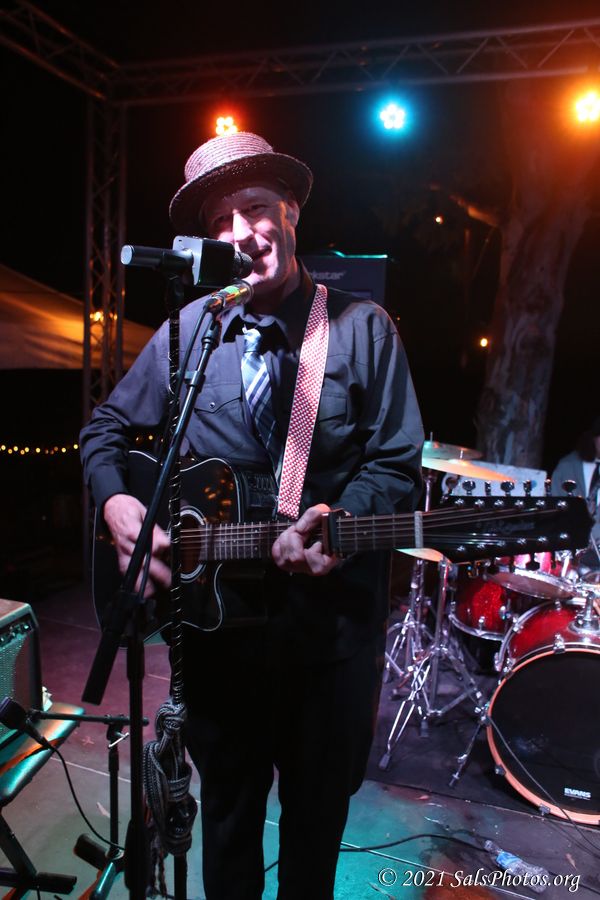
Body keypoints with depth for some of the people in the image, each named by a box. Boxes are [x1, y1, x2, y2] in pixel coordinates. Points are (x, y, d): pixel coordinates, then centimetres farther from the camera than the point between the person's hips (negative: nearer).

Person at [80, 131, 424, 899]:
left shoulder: (361, 328, -6)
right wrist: (116, 501, -10)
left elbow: (397, 461, -7)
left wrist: (340, 520, -25)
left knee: (318, 805, 21)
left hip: (332, 613, -1)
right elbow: (106, 427, 9)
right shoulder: (187, 330, 0)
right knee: (227, 800, 23)